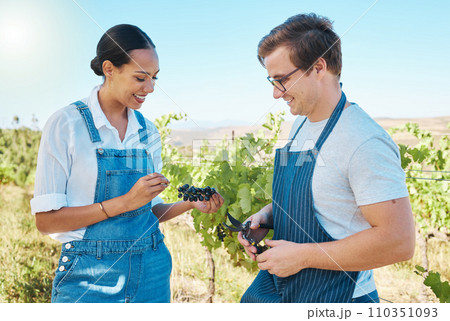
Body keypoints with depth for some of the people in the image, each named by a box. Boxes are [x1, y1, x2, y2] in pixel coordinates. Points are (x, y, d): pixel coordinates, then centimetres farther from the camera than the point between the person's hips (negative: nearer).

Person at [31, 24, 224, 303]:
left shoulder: (148, 131, 6)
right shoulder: (66, 125, -9)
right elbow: (46, 220, -12)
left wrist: (189, 204, -6)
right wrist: (125, 202, -19)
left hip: (150, 269, 5)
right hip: (89, 276, -4)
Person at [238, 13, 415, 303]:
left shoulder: (365, 143, -23)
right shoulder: (301, 126, 5)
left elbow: (399, 241, -25)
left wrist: (302, 255, -22)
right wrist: (266, 215, -1)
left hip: (333, 299, -7)